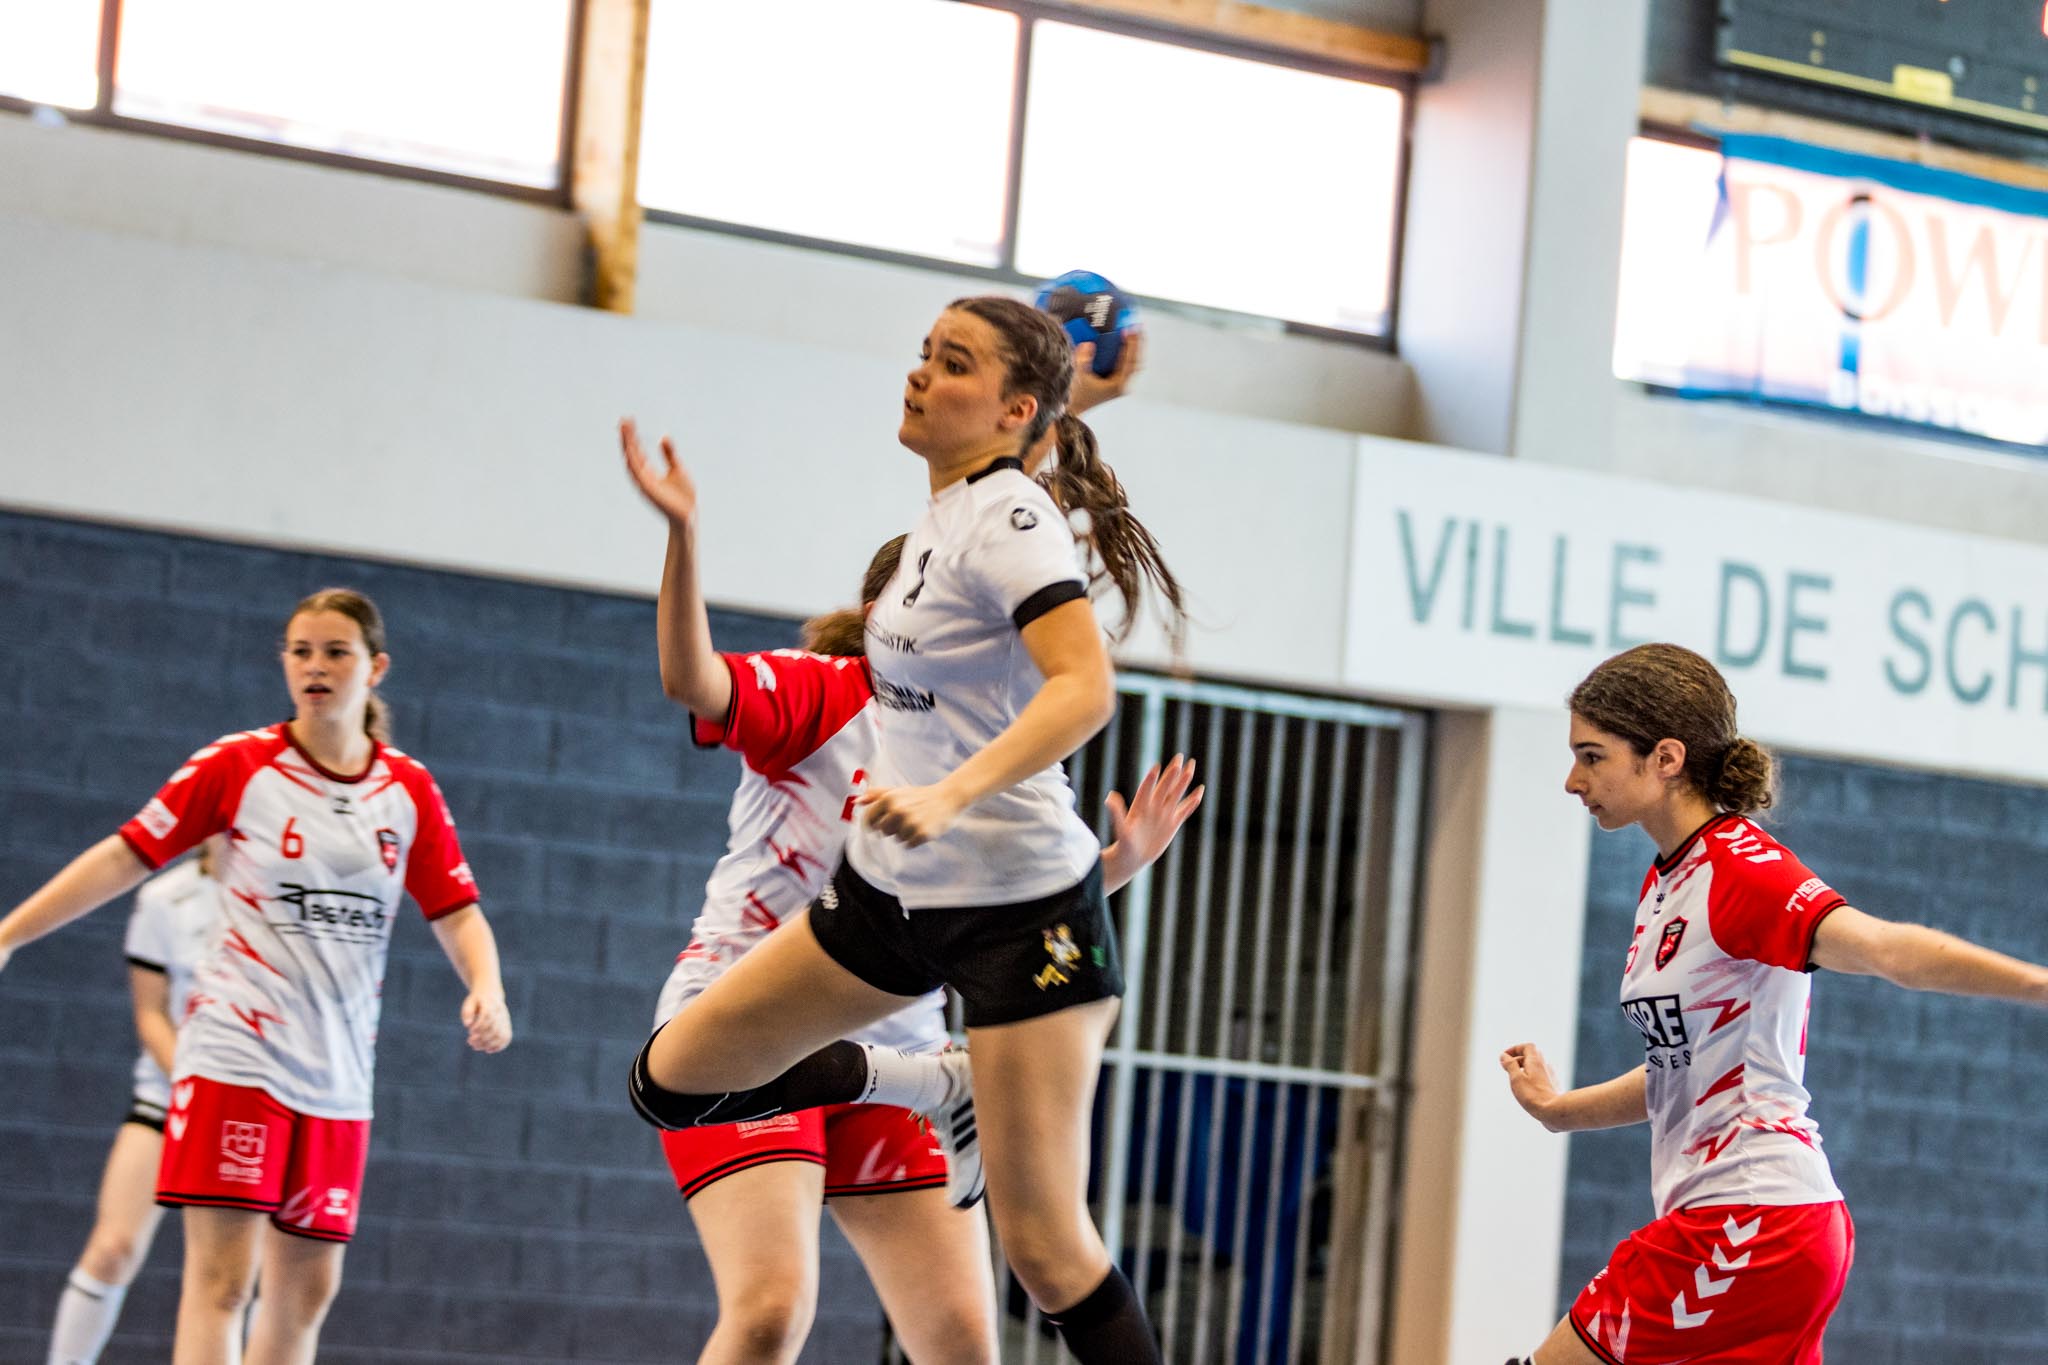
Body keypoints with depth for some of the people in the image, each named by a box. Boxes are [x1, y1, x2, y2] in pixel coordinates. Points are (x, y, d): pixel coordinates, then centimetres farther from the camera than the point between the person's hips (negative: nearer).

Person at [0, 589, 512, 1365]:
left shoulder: (409, 792, 6)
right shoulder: (239, 765, -3)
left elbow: (456, 913, 8)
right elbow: (127, 856, -4)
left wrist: (486, 988, -13)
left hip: (338, 1074, 4)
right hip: (235, 1058, -4)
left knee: (306, 1288, 6)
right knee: (222, 1277, -12)